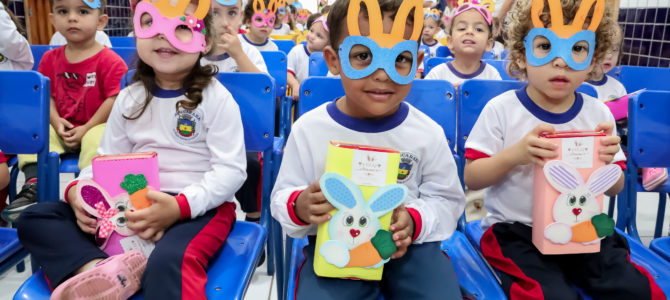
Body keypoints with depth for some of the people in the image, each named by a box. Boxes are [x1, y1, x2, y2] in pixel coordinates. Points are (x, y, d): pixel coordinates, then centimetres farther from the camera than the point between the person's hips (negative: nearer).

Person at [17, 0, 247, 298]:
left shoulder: (215, 98, -7)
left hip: (200, 205, -6)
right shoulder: (129, 98, 9)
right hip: (135, 203, 6)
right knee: (35, 217, -8)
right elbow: (107, 158, 15)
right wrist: (79, 190, -7)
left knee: (167, 262, -40)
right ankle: (99, 269, -31)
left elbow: (231, 170, -12)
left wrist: (179, 206, -24)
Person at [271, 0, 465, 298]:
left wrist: (414, 221, -16)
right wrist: (299, 207, -23)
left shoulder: (428, 134, -7)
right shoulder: (309, 129, -8)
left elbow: (446, 199, 4)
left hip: (408, 245, 2)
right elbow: (282, 196, 1)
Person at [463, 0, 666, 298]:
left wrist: (607, 164, -14)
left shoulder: (598, 114, 1)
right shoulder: (501, 109, -9)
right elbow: (471, 178, -8)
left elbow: (615, 189, 10)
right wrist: (514, 155, -25)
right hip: (515, 231, -4)